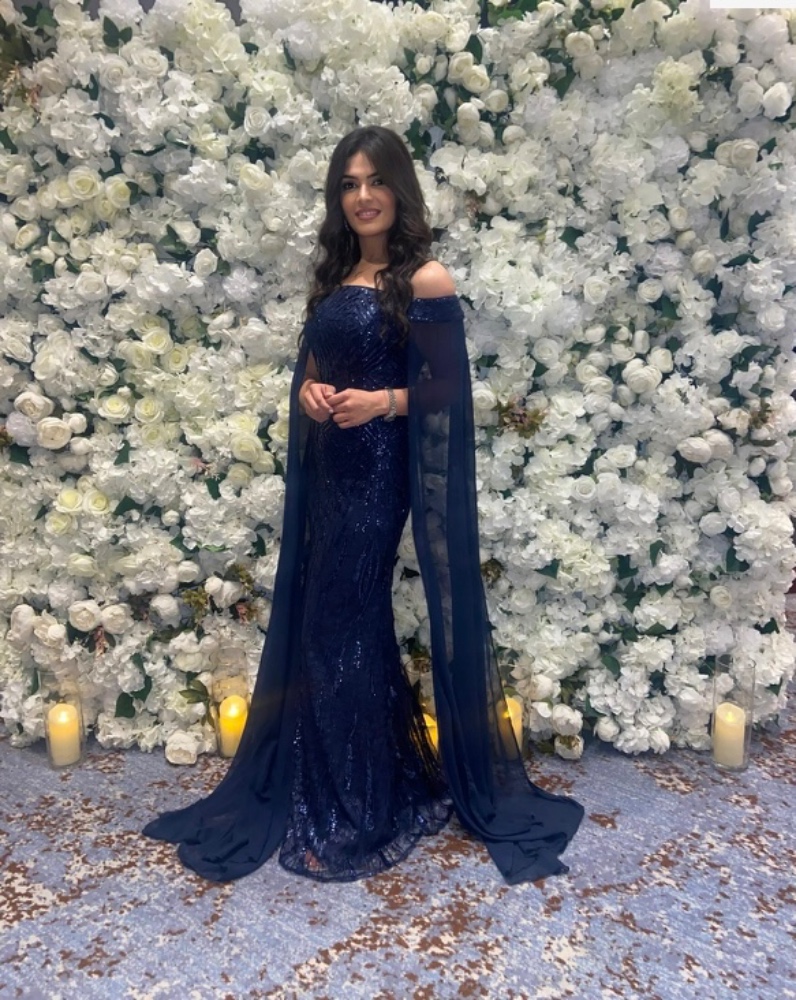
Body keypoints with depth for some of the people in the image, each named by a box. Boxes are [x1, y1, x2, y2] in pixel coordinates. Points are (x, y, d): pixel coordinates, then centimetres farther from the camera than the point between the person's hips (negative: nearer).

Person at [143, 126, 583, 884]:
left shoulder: (425, 279, -8)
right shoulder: (334, 273, 14)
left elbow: (448, 387, -10)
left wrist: (383, 402, -25)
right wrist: (308, 389, -3)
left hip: (380, 470, -8)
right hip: (327, 467, 8)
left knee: (344, 630, -2)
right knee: (321, 624, 14)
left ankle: (358, 814, 18)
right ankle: (330, 795, 35)